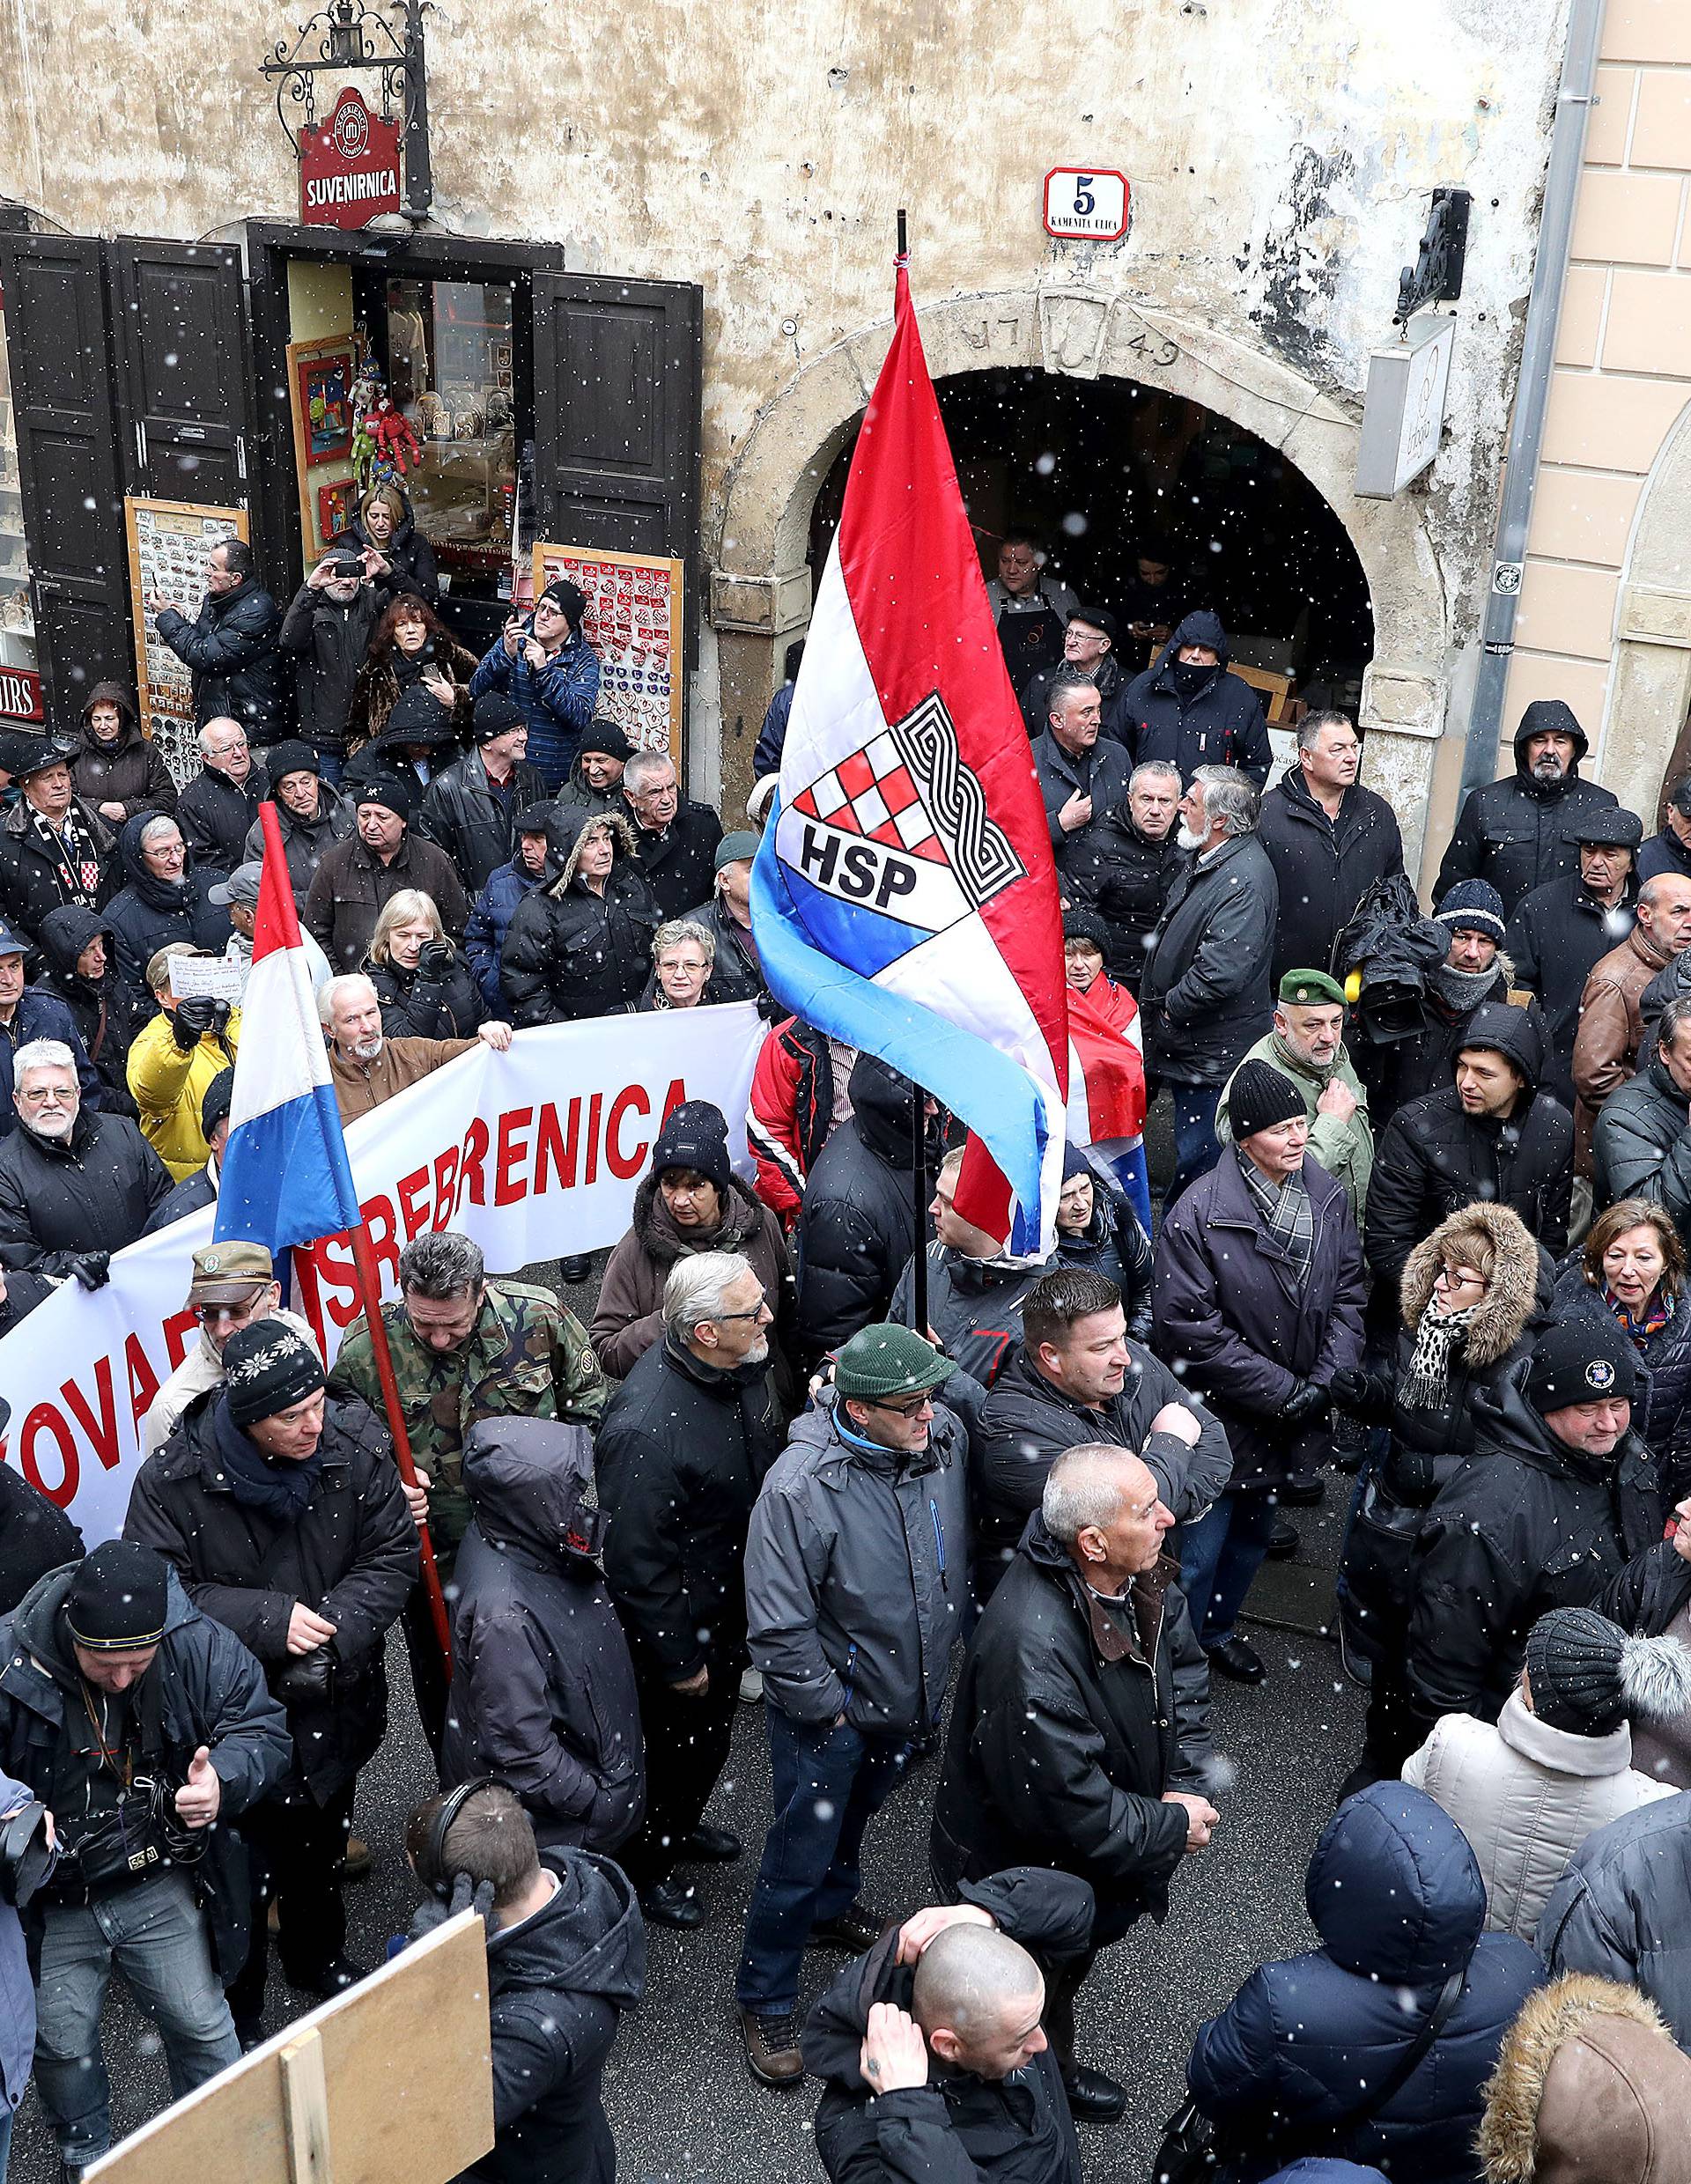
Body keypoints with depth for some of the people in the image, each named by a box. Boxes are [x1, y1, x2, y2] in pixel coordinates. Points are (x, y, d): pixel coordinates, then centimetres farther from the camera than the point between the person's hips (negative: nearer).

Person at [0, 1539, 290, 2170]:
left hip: (162, 1888, 1)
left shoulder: (200, 1646, -17)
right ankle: (87, 2159, 45)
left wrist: (225, 1780, -28)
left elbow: (263, 1728, -7)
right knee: (61, 2044, 16)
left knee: (202, 2027, 13)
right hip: (52, 1901, -1)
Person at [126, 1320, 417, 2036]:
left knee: (322, 1843, 26)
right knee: (246, 1869, 6)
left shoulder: (354, 1446, -16)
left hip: (335, 1704, 4)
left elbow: (392, 1558, -9)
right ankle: (237, 2020, 30)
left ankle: (319, 1958, 53)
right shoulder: (174, 1480, -23)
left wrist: (334, 1629, -25)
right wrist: (268, 1620, -27)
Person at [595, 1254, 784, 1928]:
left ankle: (682, 1826, 55)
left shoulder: (744, 1366, -12)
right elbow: (636, 1561, -29)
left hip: (733, 1609, 8)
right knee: (679, 1743, 15)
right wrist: (676, 1659, -20)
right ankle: (645, 1866, 41)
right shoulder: (645, 1427, -37)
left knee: (712, 1733, 28)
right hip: (678, 1626, -8)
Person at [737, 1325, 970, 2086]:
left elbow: (963, 1557, 6)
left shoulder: (945, 1437, -14)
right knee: (801, 1853, 7)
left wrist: (944, 1665, 8)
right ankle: (765, 2000, 28)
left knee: (855, 1814, 31)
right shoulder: (800, 1486, -32)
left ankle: (831, 1909, 58)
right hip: (827, 1711, -6)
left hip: (910, 1695, 6)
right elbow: (778, 1628, -24)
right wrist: (830, 1708, -17)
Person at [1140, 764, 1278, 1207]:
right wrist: (1154, 1001, 15)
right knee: (1190, 1154, 21)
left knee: (1198, 1162, 1)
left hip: (1214, 1054, -10)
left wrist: (1170, 1008, -16)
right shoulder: (1204, 861, 9)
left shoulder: (1245, 879, -23)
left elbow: (1222, 973, -31)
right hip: (1186, 1045, 10)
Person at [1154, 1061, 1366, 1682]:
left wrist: (1324, 1384, -10)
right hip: (1220, 1417, -6)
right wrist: (1284, 1391, -19)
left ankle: (1218, 1628, 48)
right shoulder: (1199, 1214, -22)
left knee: (1253, 1533, 25)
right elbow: (1188, 1328, -22)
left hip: (1293, 1416, 6)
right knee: (1199, 1548, 4)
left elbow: (1348, 1293, 3)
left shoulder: (1327, 1195, -4)